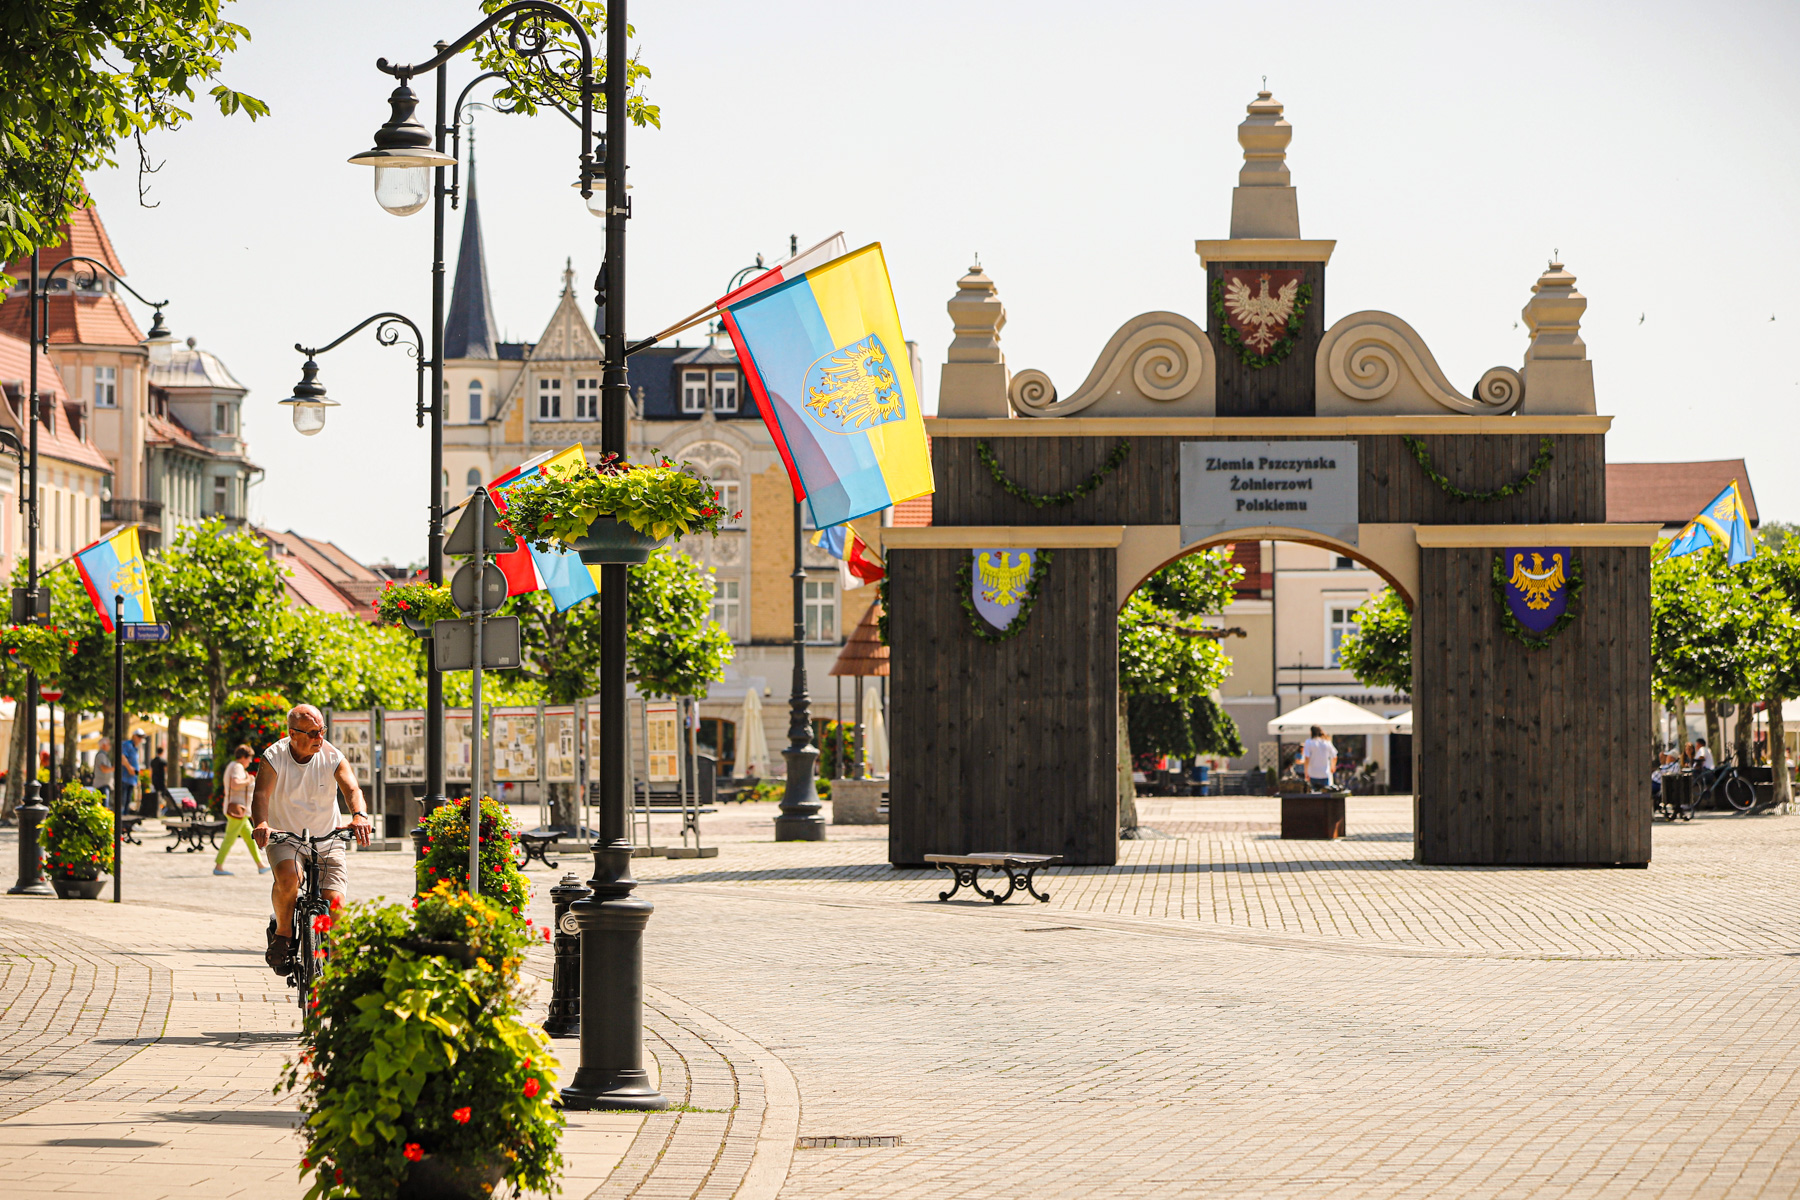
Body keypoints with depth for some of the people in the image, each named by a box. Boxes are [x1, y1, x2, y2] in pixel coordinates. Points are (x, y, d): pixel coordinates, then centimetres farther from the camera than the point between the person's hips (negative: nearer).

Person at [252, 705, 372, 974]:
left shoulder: (333, 757, -10)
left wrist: (359, 816, -46)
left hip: (327, 839, 1)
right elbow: (261, 794, -25)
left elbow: (351, 788, -24)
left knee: (335, 901, -15)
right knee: (288, 877, -33)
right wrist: (262, 824, -47)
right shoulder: (274, 757, -12)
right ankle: (282, 933, -8)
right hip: (284, 837, -1)